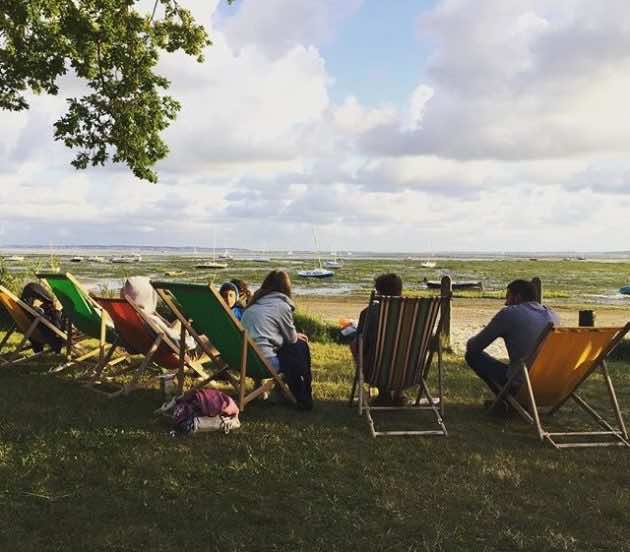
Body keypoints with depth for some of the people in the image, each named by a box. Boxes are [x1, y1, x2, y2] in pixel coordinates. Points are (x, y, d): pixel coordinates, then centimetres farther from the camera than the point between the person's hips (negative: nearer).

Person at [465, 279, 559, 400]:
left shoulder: (509, 314, -6)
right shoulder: (552, 315, 10)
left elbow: (474, 347, -1)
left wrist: (470, 343, 24)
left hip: (521, 385, -6)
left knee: (472, 355, 8)